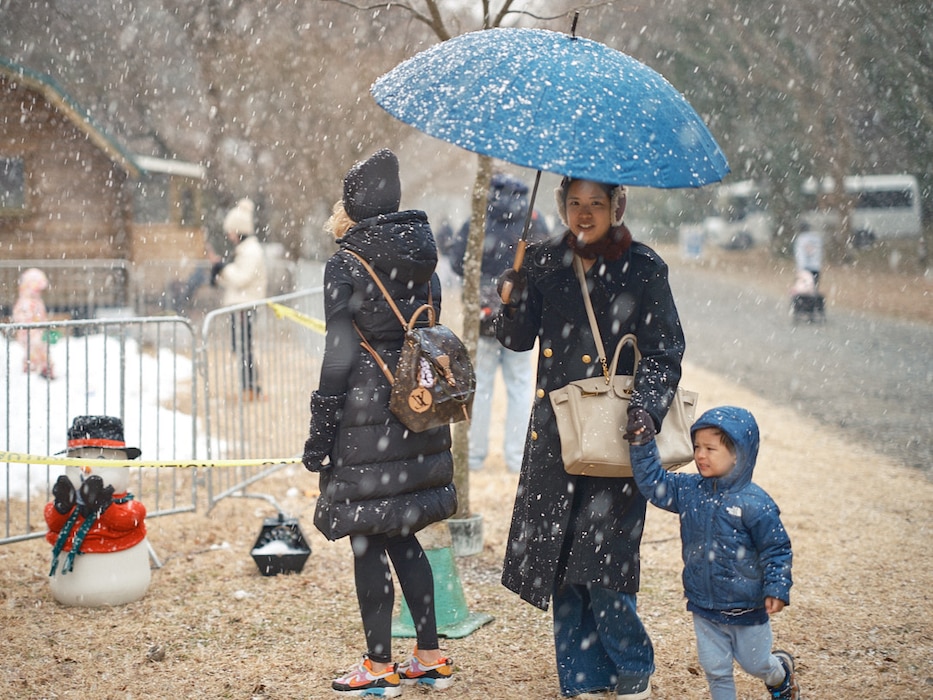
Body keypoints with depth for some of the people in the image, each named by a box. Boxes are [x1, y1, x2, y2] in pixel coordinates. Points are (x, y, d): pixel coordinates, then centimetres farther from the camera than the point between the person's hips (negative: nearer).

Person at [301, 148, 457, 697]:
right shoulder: (423, 263, 8)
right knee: (402, 535, 16)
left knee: (368, 540, 2)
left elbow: (340, 356, -14)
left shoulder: (345, 267, -11)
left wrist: (319, 433, -9)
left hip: (366, 412, -7)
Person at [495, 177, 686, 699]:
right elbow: (519, 339, 8)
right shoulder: (545, 264, 8)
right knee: (558, 562, 6)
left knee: (600, 563, -9)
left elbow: (665, 353, -3)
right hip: (555, 436, 4)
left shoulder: (642, 268, -3)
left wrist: (647, 406, -20)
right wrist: (514, 300, -11)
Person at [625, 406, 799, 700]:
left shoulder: (754, 503, -19)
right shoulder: (689, 490, -5)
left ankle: (782, 675, 48)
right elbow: (654, 483, -2)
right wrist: (643, 444, -12)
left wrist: (777, 589, -19)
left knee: (755, 663, 17)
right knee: (715, 668, 10)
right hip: (704, 608, 4)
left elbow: (777, 549, -13)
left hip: (747, 608, -4)